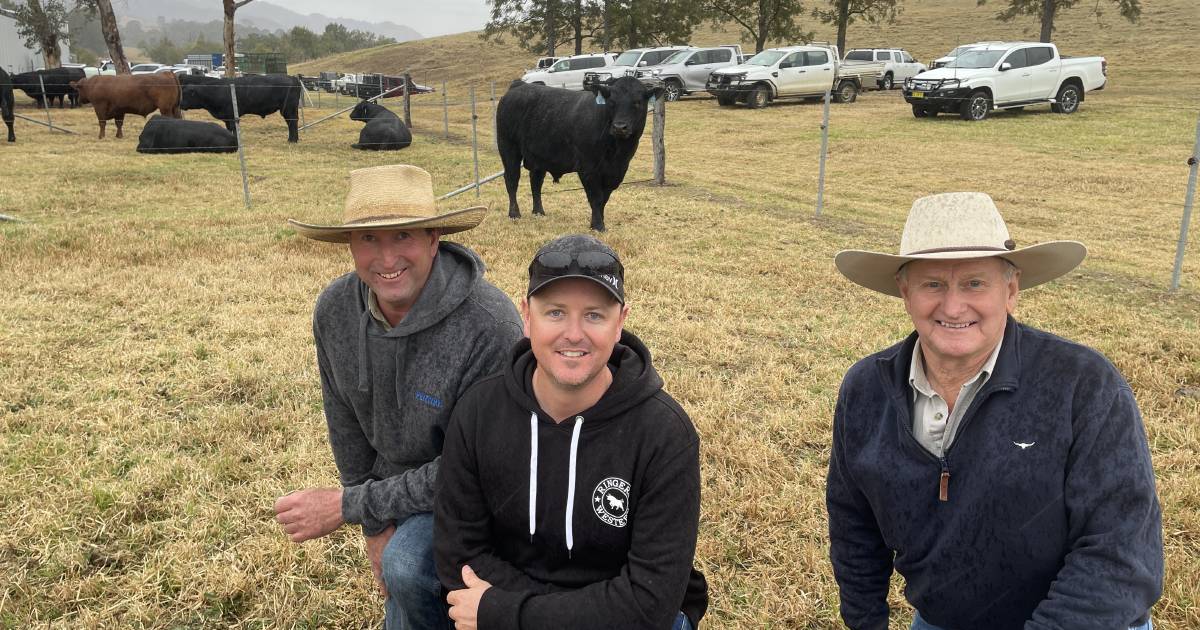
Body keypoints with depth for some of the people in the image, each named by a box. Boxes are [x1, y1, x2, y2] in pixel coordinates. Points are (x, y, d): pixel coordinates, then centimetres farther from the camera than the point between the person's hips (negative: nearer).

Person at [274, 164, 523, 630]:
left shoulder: (490, 325, -33)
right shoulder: (334, 310, -14)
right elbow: (347, 425, -1)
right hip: (398, 484, 6)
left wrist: (347, 506, -23)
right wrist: (376, 526, -2)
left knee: (408, 565, -33)